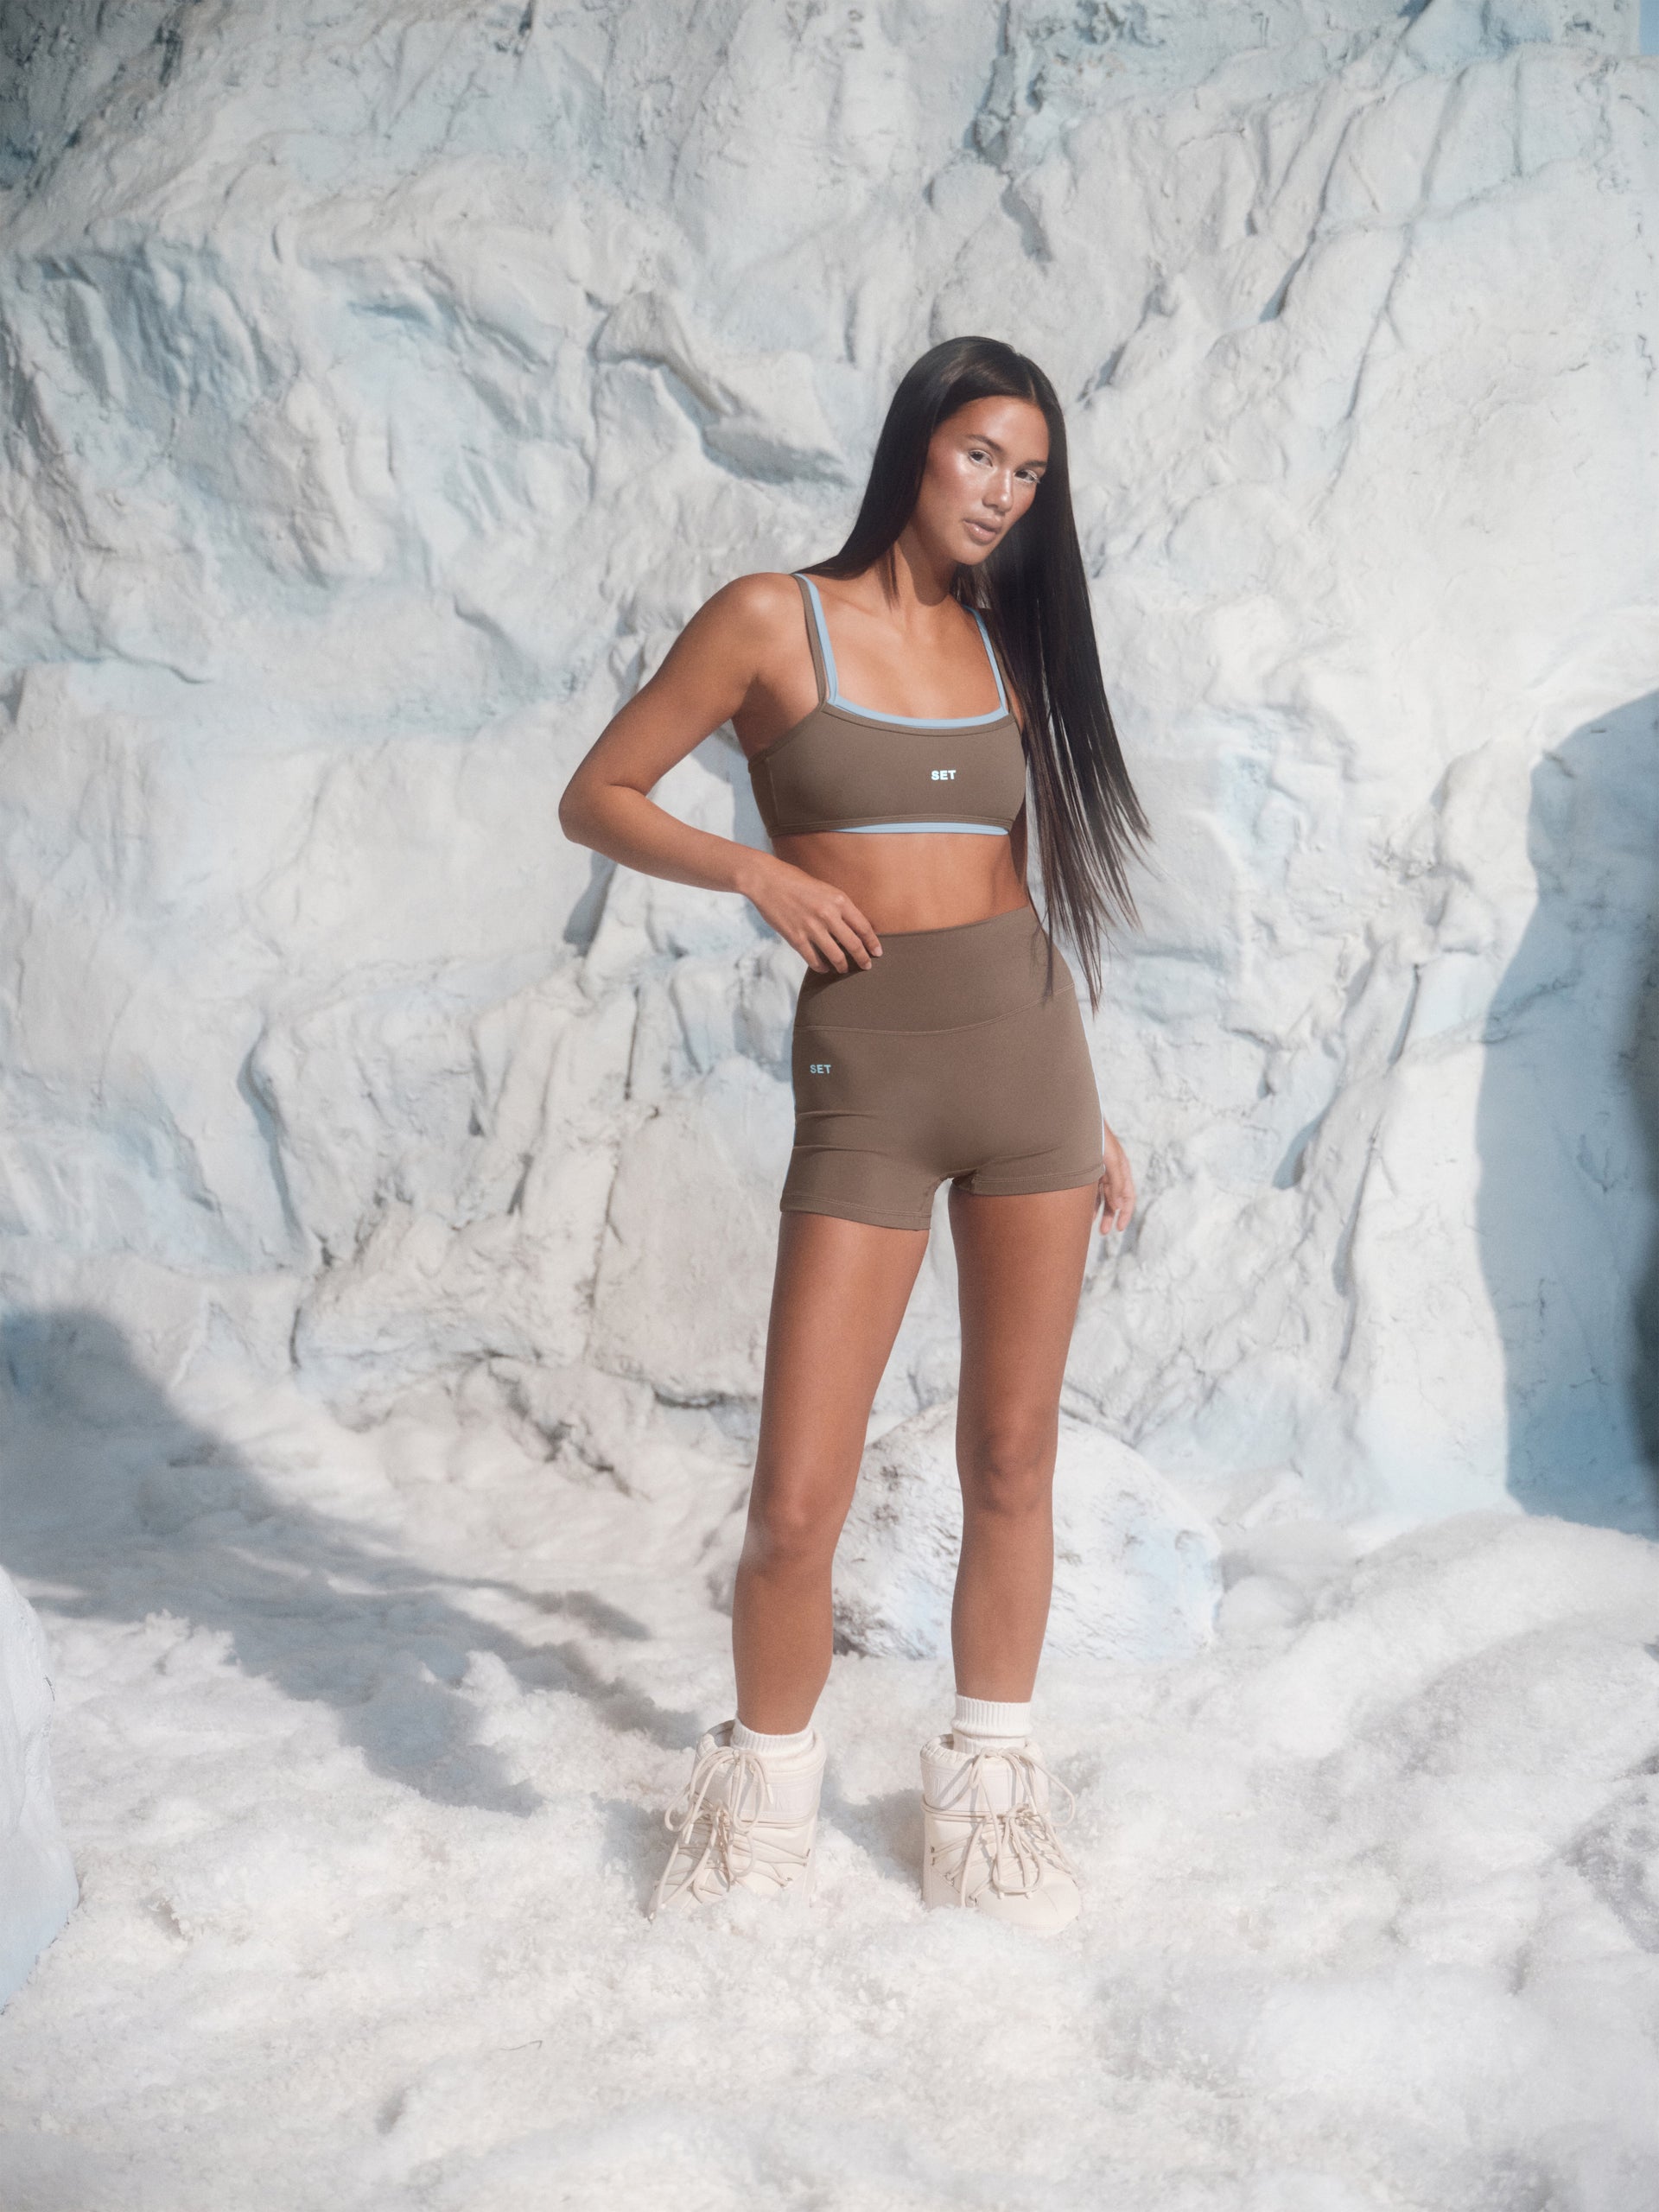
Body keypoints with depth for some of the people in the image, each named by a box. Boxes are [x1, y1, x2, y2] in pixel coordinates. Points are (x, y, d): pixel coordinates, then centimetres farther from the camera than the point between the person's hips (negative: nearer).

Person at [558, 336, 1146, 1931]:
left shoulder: (1005, 643, 12)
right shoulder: (773, 621, -1)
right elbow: (597, 799, 3)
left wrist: (1089, 1115, 17)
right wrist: (754, 869, -14)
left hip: (1030, 1060, 4)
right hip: (865, 1091, -4)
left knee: (1012, 1457, 9)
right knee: (796, 1505, -6)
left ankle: (989, 1783, 26)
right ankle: (764, 1798, 20)